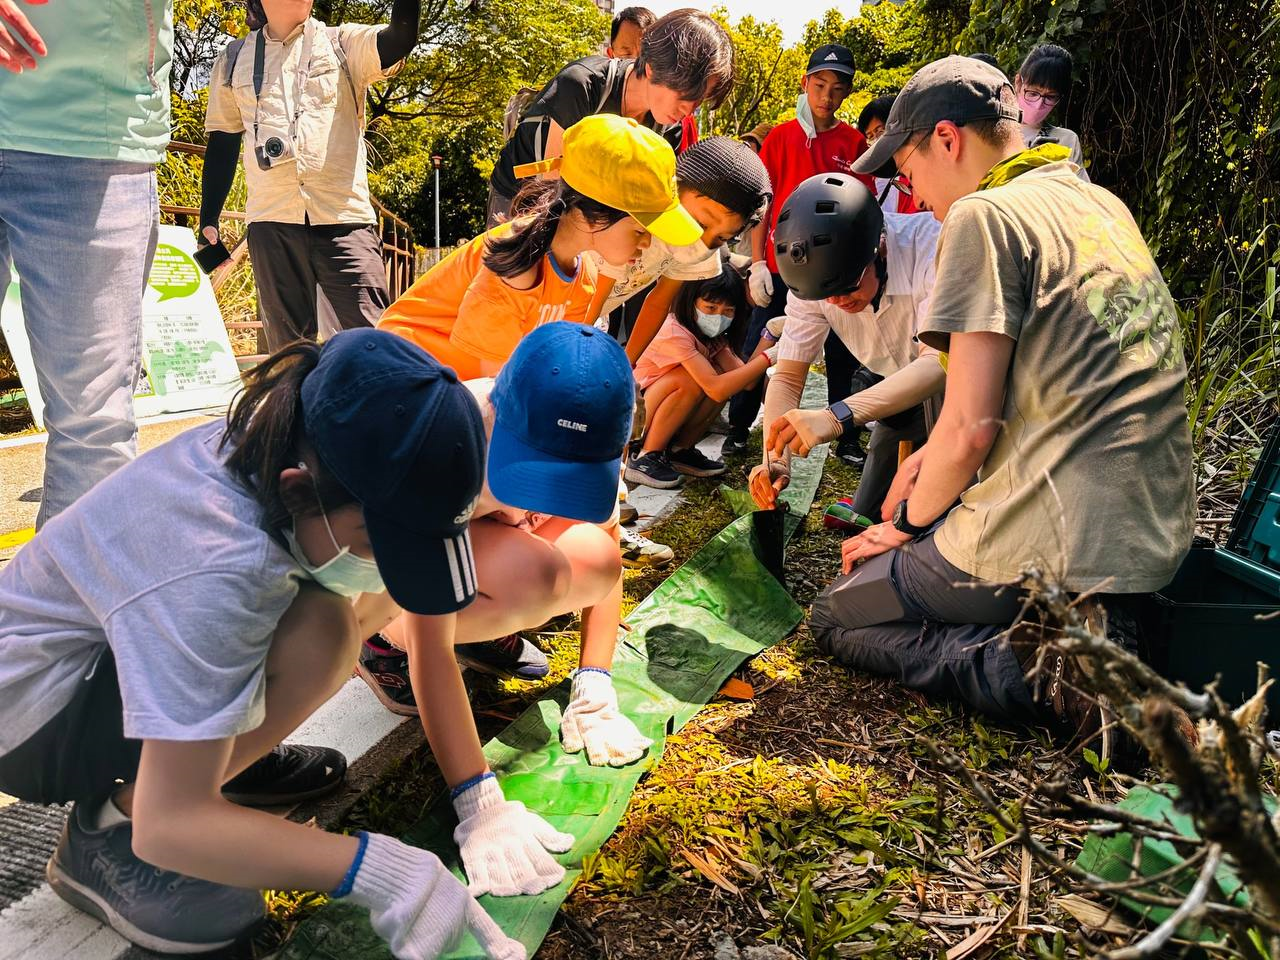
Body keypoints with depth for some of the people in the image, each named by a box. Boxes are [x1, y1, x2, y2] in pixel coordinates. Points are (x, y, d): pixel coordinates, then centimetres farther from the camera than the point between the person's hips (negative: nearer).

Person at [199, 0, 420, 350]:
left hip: (345, 219, -2)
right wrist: (208, 222, 11)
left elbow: (400, 38, -9)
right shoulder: (233, 60, 17)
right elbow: (222, 144, 17)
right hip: (272, 222, 2)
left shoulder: (342, 43, 11)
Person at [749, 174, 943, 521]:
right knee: (869, 518, 5)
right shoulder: (814, 278, -20)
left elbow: (941, 363, -46)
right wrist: (776, 461, -34)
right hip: (901, 389, 4)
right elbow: (787, 378, -16)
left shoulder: (930, 246, -36)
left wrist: (837, 415, -59)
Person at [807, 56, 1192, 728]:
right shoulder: (1107, 209, 14)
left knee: (833, 620, 11)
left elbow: (971, 426, -17)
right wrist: (935, 457, 19)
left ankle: (1037, 668, -7)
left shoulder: (984, 216, -12)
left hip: (1054, 549, -9)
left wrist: (908, 523, 1)